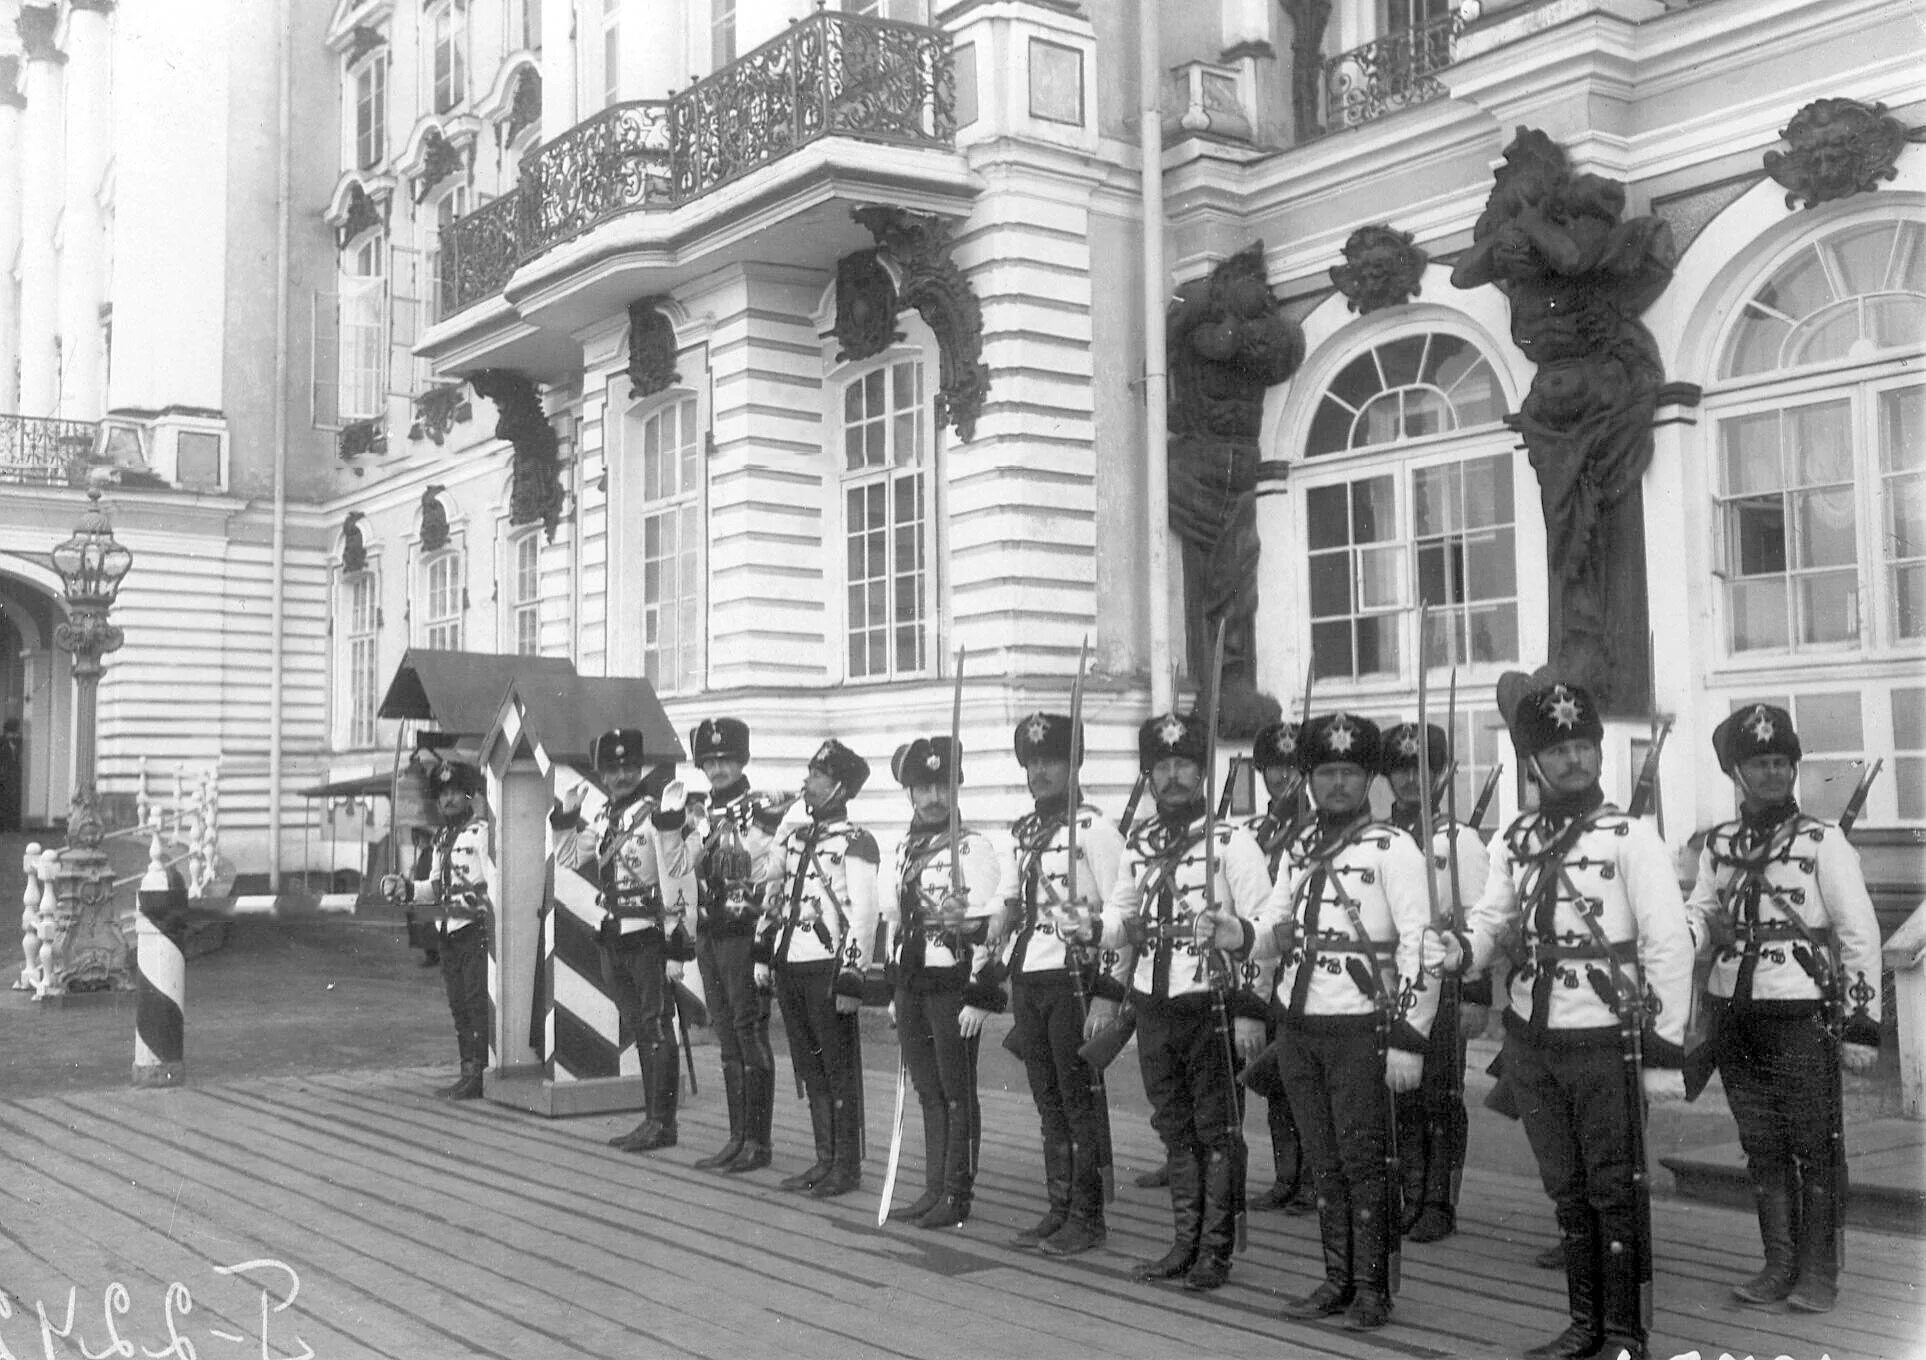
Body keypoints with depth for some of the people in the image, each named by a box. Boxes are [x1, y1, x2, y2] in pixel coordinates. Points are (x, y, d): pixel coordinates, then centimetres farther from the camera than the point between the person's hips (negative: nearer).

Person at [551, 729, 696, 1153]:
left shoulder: (659, 812, -11)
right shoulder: (602, 816, 12)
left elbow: (679, 881, -17)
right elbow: (566, 862, 18)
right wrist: (566, 816, 8)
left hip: (651, 935, -8)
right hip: (614, 937, 8)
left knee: (657, 1029, -3)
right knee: (639, 1029, 13)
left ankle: (661, 1122, 3)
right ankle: (653, 1119, 21)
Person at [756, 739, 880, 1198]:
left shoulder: (854, 843, -10)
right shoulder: (795, 837, 13)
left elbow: (863, 915, -14)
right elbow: (771, 896, 21)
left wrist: (851, 977, -18)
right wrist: (763, 954, 17)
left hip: (828, 968, -7)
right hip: (790, 968, 7)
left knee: (840, 1071, 1)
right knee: (810, 1070, 13)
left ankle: (847, 1168, 9)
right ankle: (825, 1160, 23)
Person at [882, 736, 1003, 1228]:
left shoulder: (973, 848, -10)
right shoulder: (904, 849, 12)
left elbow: (990, 929, -13)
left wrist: (981, 998, -17)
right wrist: (894, 990, 18)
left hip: (953, 984, -7)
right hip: (912, 983, 7)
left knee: (957, 1093, 3)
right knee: (928, 1092, 13)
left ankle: (957, 1196, 12)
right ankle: (934, 1190, 22)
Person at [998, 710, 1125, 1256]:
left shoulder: (1094, 828, -9)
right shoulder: (1020, 832, 13)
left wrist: (1111, 992, -15)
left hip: (1074, 976, -7)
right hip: (1027, 976, 7)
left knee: (1080, 1101, 1)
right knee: (1048, 1100, 12)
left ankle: (1087, 1216, 10)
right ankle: (1058, 1210, 21)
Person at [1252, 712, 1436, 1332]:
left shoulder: (1393, 848, -8)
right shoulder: (1300, 848, 12)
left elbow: (1420, 945, -12)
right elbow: (1267, 919, 21)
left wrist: (1408, 1038, -16)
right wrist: (1273, 931, -4)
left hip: (1358, 1028, -6)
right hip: (1299, 1025, 6)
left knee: (1364, 1160, 0)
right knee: (1324, 1160, 12)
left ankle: (1372, 1288, 11)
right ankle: (1338, 1280, 22)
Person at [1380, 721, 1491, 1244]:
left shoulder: (1461, 842, -1)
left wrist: (1477, 997, -10)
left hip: (1442, 989, -4)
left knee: (1441, 1099, 1)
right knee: (1400, 1099, 7)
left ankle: (1439, 1203, 10)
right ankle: (1410, 1198, 17)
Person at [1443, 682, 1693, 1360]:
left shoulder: (1631, 837, -8)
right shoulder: (1514, 840, 7)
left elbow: (1670, 946, -9)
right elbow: (1490, 916, 12)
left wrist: (1665, 1050, -12)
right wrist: (1461, 948, -12)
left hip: (1604, 1042, -5)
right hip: (1533, 1041, 5)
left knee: (1614, 1191, 3)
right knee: (1565, 1190, 15)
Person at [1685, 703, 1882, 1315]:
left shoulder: (1822, 841, -5)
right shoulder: (1718, 845, 7)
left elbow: (1859, 934, -6)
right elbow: (1699, 915, 14)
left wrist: (1862, 1023, -9)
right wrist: (1697, 926, -11)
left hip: (1802, 1017, -4)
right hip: (1734, 1014, 4)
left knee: (1815, 1148, 3)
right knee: (1761, 1147, 11)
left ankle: (1818, 1272, 15)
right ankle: (1780, 1264, 22)